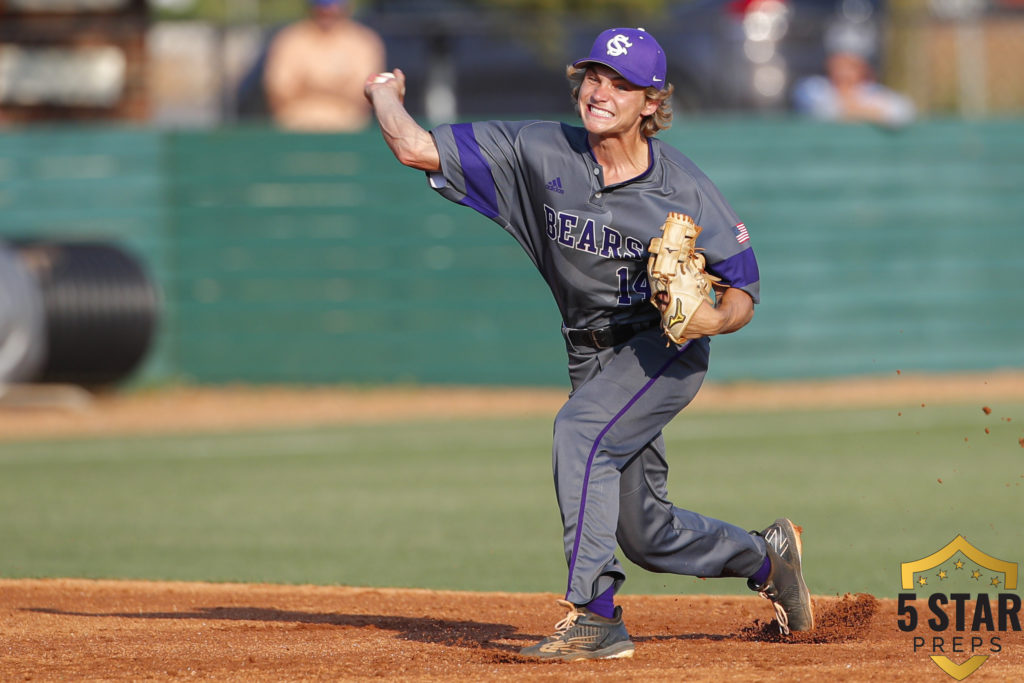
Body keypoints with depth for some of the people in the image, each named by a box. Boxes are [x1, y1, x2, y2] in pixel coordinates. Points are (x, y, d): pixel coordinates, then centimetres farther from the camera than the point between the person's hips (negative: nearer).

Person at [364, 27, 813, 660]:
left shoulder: (684, 190, -16)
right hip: (593, 360, 5)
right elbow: (417, 148, -9)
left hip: (665, 348, -5)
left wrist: (714, 318, -32)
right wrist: (384, 92, 1)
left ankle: (595, 616, -35)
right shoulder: (541, 152, -11)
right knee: (649, 536, 11)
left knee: (581, 429, -32)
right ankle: (766, 555, 42)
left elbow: (743, 295, -12)